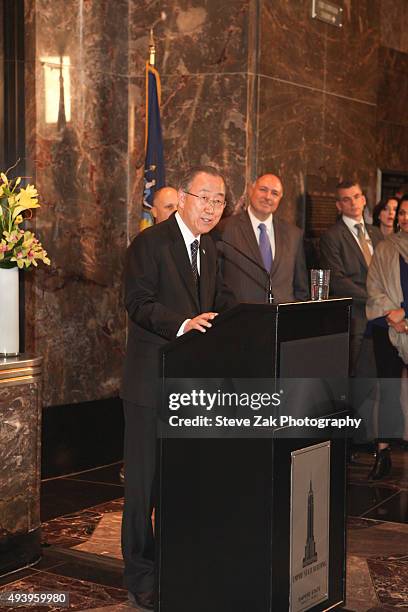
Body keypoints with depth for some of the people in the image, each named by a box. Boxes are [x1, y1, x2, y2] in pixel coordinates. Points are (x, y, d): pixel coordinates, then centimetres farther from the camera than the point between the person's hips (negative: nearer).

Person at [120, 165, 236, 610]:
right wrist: (182, 324, -33)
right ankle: (140, 574, 14)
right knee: (145, 478, 1)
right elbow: (138, 302, -19)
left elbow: (220, 298, 18)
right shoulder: (149, 243, -11)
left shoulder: (208, 247, 14)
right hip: (152, 379, -8)